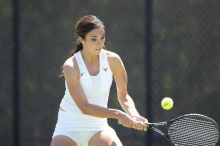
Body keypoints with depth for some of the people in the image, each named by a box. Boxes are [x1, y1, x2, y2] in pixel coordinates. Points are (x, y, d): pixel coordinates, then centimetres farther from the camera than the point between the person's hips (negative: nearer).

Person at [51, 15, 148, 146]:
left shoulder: (113, 60, -8)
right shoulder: (71, 66, -18)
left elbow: (123, 96, 0)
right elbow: (84, 107, -21)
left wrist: (134, 116, -21)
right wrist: (118, 114, -29)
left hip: (98, 126, 3)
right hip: (69, 126, -2)